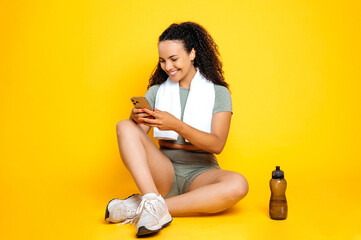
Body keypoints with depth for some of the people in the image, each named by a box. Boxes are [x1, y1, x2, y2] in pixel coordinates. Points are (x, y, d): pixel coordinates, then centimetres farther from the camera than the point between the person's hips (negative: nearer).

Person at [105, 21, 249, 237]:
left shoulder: (218, 93, 2)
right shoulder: (157, 91, 11)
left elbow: (217, 145, -10)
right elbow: (137, 137, 3)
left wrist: (176, 125, -25)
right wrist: (137, 118, -21)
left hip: (201, 173, -2)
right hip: (164, 172, 2)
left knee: (238, 185, -35)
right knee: (125, 127, -19)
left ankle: (140, 208, -31)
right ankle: (154, 204, -37)